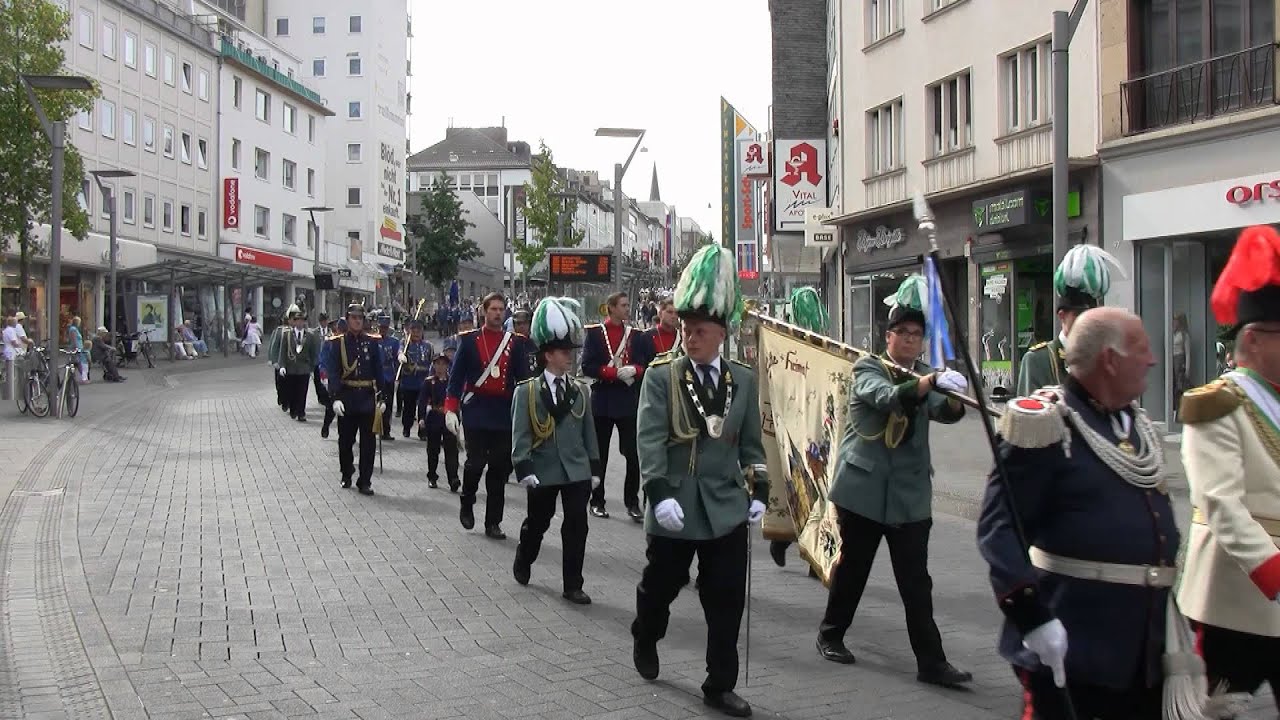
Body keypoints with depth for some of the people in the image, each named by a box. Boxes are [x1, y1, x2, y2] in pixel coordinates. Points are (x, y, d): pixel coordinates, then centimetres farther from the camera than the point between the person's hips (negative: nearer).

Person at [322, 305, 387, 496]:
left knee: (368, 442, 0)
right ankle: (347, 474, 31)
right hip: (347, 397, -1)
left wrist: (382, 398, 3)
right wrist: (336, 398, -18)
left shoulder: (373, 342, 5)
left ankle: (364, 481, 7)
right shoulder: (338, 343, -1)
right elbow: (333, 372, -7)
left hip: (368, 398, 1)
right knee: (346, 440, 10)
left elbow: (379, 371, 7)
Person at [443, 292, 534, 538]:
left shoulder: (516, 343, 7)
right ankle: (467, 504, 22)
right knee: (476, 462, -7)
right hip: (476, 413, -2)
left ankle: (493, 522, 10)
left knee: (500, 467, 2)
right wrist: (450, 409, -7)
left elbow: (523, 378, 8)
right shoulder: (469, 340, 2)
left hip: (505, 414, 2)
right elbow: (456, 375, 1)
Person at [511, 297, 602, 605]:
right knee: (537, 522, 14)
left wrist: (594, 467, 9)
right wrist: (524, 469, -19)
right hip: (543, 471, -3)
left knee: (577, 525, -2)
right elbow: (520, 434, -10)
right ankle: (522, 563, 41)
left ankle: (572, 585, 6)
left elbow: (588, 431, 11)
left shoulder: (579, 390, 7)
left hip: (577, 470, 3)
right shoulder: (526, 391, -5)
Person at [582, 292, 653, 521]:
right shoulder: (594, 333, 0)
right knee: (599, 455, 6)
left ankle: (632, 503, 5)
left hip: (630, 402, 2)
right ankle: (597, 501, 16)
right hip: (602, 401, -2)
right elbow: (587, 367, -8)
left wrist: (634, 370, -14)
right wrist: (614, 373, -17)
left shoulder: (636, 335, 8)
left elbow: (647, 365, 7)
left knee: (634, 454, -3)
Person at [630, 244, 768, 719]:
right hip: (675, 507, -2)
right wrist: (660, 495, -23)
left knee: (727, 602, 2)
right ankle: (645, 640, 45)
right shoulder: (660, 376, -6)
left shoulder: (743, 380, 6)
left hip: (726, 508, 2)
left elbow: (751, 443, 12)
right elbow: (649, 440, -13)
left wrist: (758, 492, 4)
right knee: (660, 586, 15)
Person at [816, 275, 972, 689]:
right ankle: (831, 634, 29)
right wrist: (934, 381, -40)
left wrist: (955, 398, -35)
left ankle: (931, 662, 0)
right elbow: (888, 396, -24)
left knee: (916, 581, -1)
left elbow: (944, 411, -11)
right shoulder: (867, 370, -2)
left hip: (910, 493, 3)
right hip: (864, 487, -3)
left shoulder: (926, 376, 9)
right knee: (852, 567, 10)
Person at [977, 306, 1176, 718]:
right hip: (1068, 644, -8)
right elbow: (999, 527, -19)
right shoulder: (1046, 426, -14)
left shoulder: (1139, 425, 13)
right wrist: (1032, 618, -25)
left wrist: (1168, 610, 19)